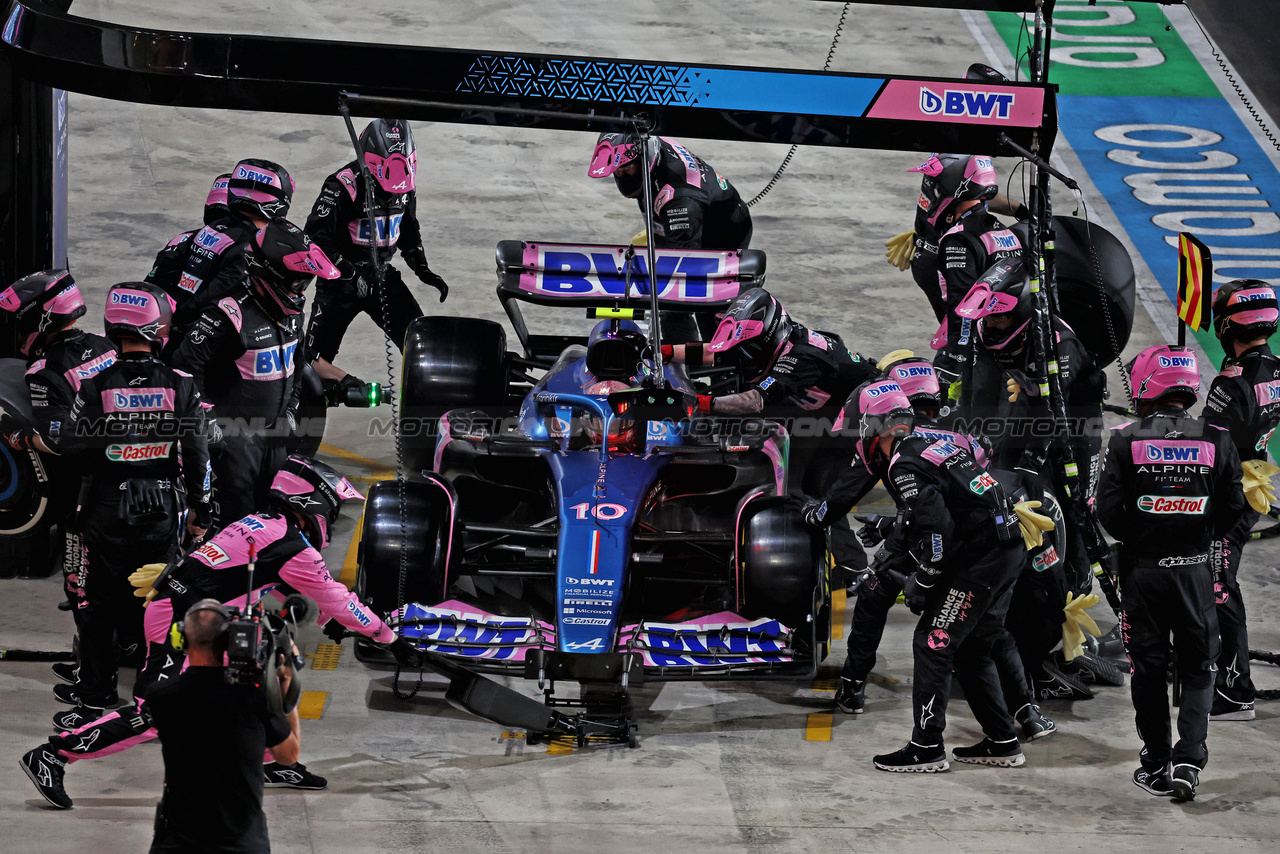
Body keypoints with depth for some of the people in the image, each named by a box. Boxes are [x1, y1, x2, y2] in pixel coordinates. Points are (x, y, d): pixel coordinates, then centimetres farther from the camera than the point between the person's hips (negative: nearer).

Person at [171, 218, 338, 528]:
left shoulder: (291, 312, 6)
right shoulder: (230, 315, -21)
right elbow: (186, 367, -19)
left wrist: (290, 408, 19)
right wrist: (205, 419, -18)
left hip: (273, 432, 8)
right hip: (233, 432, -8)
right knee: (235, 518, -9)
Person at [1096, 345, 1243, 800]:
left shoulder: (1126, 440, -8)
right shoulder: (1217, 442, -4)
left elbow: (1109, 509, -10)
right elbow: (1233, 508, 1)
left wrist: (1135, 540, 9)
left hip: (1141, 570, -1)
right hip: (1195, 570, 1)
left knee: (1148, 668, 10)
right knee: (1197, 668, 9)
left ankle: (1157, 766, 15)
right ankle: (1188, 760, -5)